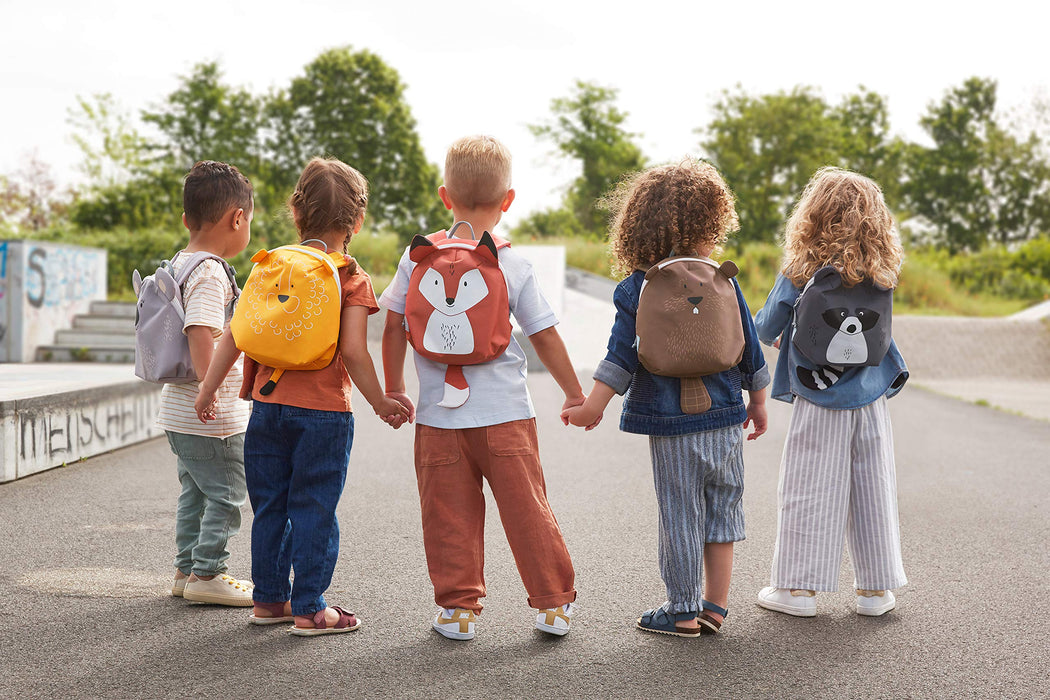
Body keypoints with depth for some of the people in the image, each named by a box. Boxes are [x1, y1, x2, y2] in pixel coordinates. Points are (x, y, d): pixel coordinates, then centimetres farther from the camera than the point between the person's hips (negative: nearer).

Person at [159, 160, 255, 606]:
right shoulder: (209, 274, -19)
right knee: (226, 493, 3)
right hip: (213, 417, -10)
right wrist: (213, 390, -32)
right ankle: (207, 573, 9)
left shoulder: (177, 264, 11)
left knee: (196, 490, 18)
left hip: (179, 411, 10)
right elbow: (200, 335, -30)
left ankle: (187, 570, 26)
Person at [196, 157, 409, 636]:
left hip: (267, 403, 4)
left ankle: (268, 598, 24)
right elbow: (352, 351, -14)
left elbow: (235, 335, 3)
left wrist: (208, 388, 11)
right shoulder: (352, 279, -5)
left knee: (269, 506, 14)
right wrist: (379, 403, -3)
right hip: (324, 410, -4)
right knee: (313, 510, 3)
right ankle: (309, 609, 8)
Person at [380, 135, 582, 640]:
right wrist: (574, 394, 14)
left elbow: (394, 326, 2)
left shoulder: (417, 257, 0)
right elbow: (545, 337, 3)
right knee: (526, 508, 8)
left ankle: (457, 606, 13)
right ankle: (554, 603, 15)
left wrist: (393, 390, 14)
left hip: (439, 415, 0)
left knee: (449, 514, 9)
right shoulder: (515, 266, -2)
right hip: (506, 414, 0)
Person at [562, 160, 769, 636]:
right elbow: (749, 349, 8)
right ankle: (715, 605, 19)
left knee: (681, 515, 4)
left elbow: (623, 353, -13)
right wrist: (757, 401, 19)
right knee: (722, 508, 14)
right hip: (726, 418, 3)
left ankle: (683, 612, 14)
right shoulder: (724, 284, 3)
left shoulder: (637, 290, -6)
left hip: (673, 423, -3)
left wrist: (594, 404, -11)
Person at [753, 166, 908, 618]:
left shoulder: (799, 274, -9)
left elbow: (765, 329, 1)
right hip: (871, 397, 3)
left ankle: (798, 588, 10)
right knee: (872, 489, 10)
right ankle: (876, 588, 18)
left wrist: (777, 335, 25)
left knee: (808, 491, 5)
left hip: (819, 403, -3)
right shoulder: (880, 275, 0)